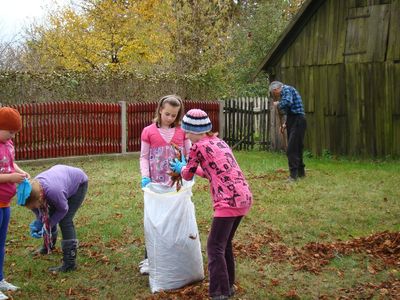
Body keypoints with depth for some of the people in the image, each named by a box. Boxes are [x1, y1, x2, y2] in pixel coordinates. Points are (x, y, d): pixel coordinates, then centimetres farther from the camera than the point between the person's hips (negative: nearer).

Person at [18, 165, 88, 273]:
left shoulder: (53, 191, -44)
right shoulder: (32, 190, -24)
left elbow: (63, 209, -23)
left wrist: (47, 226, -21)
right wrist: (38, 223, -14)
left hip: (79, 183, -7)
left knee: (65, 221, -15)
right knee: (50, 216, 11)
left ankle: (70, 262, -12)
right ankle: (49, 245, 41)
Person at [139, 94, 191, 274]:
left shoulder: (182, 131, 3)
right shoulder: (149, 132, 0)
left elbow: (190, 154, 5)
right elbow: (144, 157, 2)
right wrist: (145, 177, -12)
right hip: (157, 185, -1)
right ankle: (149, 259, 16)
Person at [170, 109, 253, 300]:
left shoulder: (198, 146, -3)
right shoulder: (219, 142, 20)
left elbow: (188, 175, 11)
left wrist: (180, 168, 31)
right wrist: (192, 167, 37)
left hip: (229, 201, -9)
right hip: (244, 198, 9)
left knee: (215, 247, -2)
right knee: (225, 244, 20)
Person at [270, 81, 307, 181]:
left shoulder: (286, 89, -8)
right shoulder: (285, 92, 21)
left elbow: (287, 103, -27)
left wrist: (278, 104, -8)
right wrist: (285, 123, 18)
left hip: (297, 121, -10)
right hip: (293, 121, 10)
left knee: (291, 149, -11)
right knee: (296, 148, 16)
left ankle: (293, 174, -12)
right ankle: (301, 172, 25)